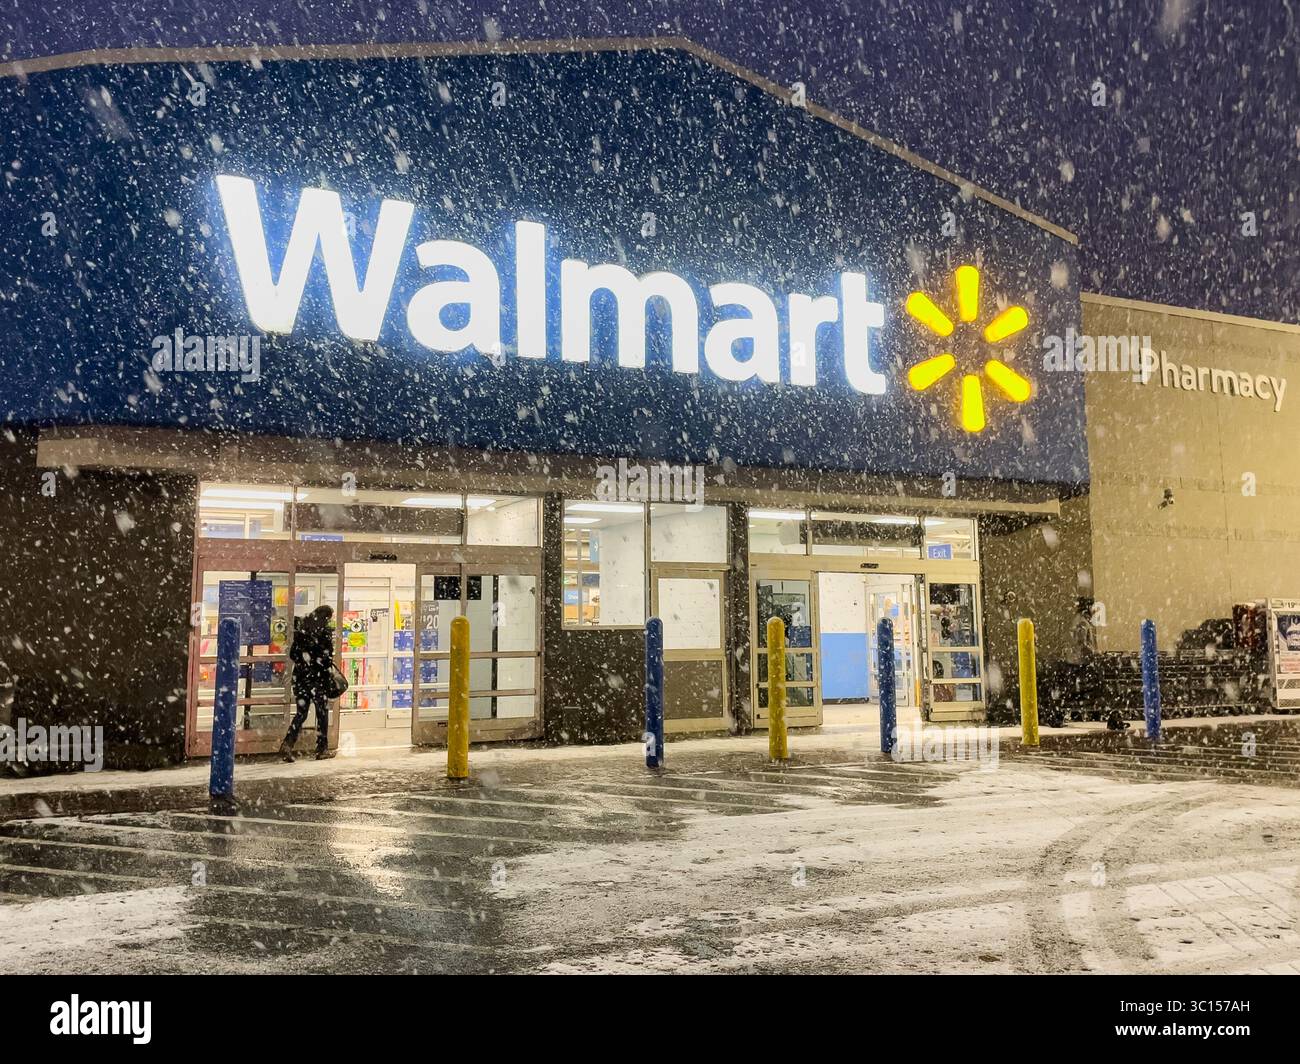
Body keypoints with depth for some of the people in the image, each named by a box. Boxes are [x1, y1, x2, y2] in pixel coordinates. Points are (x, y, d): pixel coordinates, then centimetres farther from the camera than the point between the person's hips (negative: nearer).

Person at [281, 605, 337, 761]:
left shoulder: (301, 629, 7)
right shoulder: (326, 631, -8)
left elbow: (293, 654, 10)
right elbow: (327, 656, -11)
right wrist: (328, 668, 3)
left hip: (300, 676, 5)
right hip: (318, 678, -5)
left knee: (301, 712, 11)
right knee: (322, 712, 7)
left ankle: (288, 744, -5)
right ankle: (322, 749, 13)